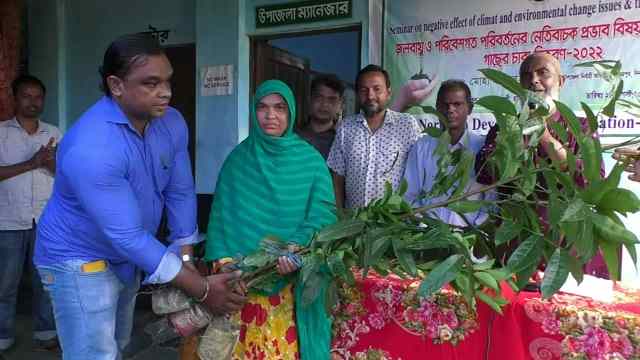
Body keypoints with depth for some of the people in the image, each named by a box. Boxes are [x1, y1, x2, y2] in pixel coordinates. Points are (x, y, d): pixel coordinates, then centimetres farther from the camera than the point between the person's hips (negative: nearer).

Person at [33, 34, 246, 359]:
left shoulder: (172, 123, -11)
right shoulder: (90, 149, -34)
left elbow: (180, 193, -4)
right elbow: (128, 237, -33)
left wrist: (187, 263, -7)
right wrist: (201, 289, -30)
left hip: (127, 259, 7)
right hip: (80, 261, -7)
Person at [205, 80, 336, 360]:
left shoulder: (310, 160, 0)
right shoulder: (238, 158, 4)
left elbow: (322, 212, -9)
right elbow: (221, 215, 3)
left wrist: (299, 247, -25)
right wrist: (224, 261, -9)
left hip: (293, 278, -1)